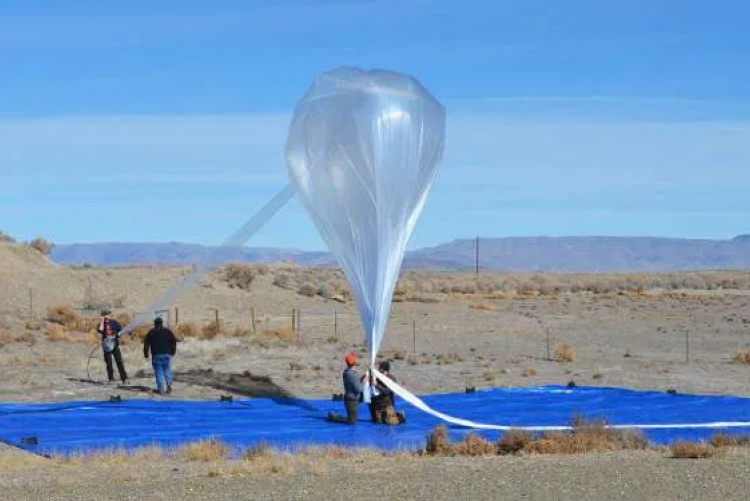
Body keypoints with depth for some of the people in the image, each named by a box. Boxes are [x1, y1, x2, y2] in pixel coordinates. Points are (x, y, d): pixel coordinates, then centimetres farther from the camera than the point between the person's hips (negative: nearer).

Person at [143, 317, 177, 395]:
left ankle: (160, 389, -3)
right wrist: (172, 352, 13)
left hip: (156, 355, -2)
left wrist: (146, 354, 3)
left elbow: (146, 343, -3)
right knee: (167, 370, 12)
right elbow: (174, 341, 6)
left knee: (158, 372, 1)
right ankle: (169, 384, -9)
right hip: (166, 354, 2)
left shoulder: (151, 332, 0)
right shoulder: (167, 331, 6)